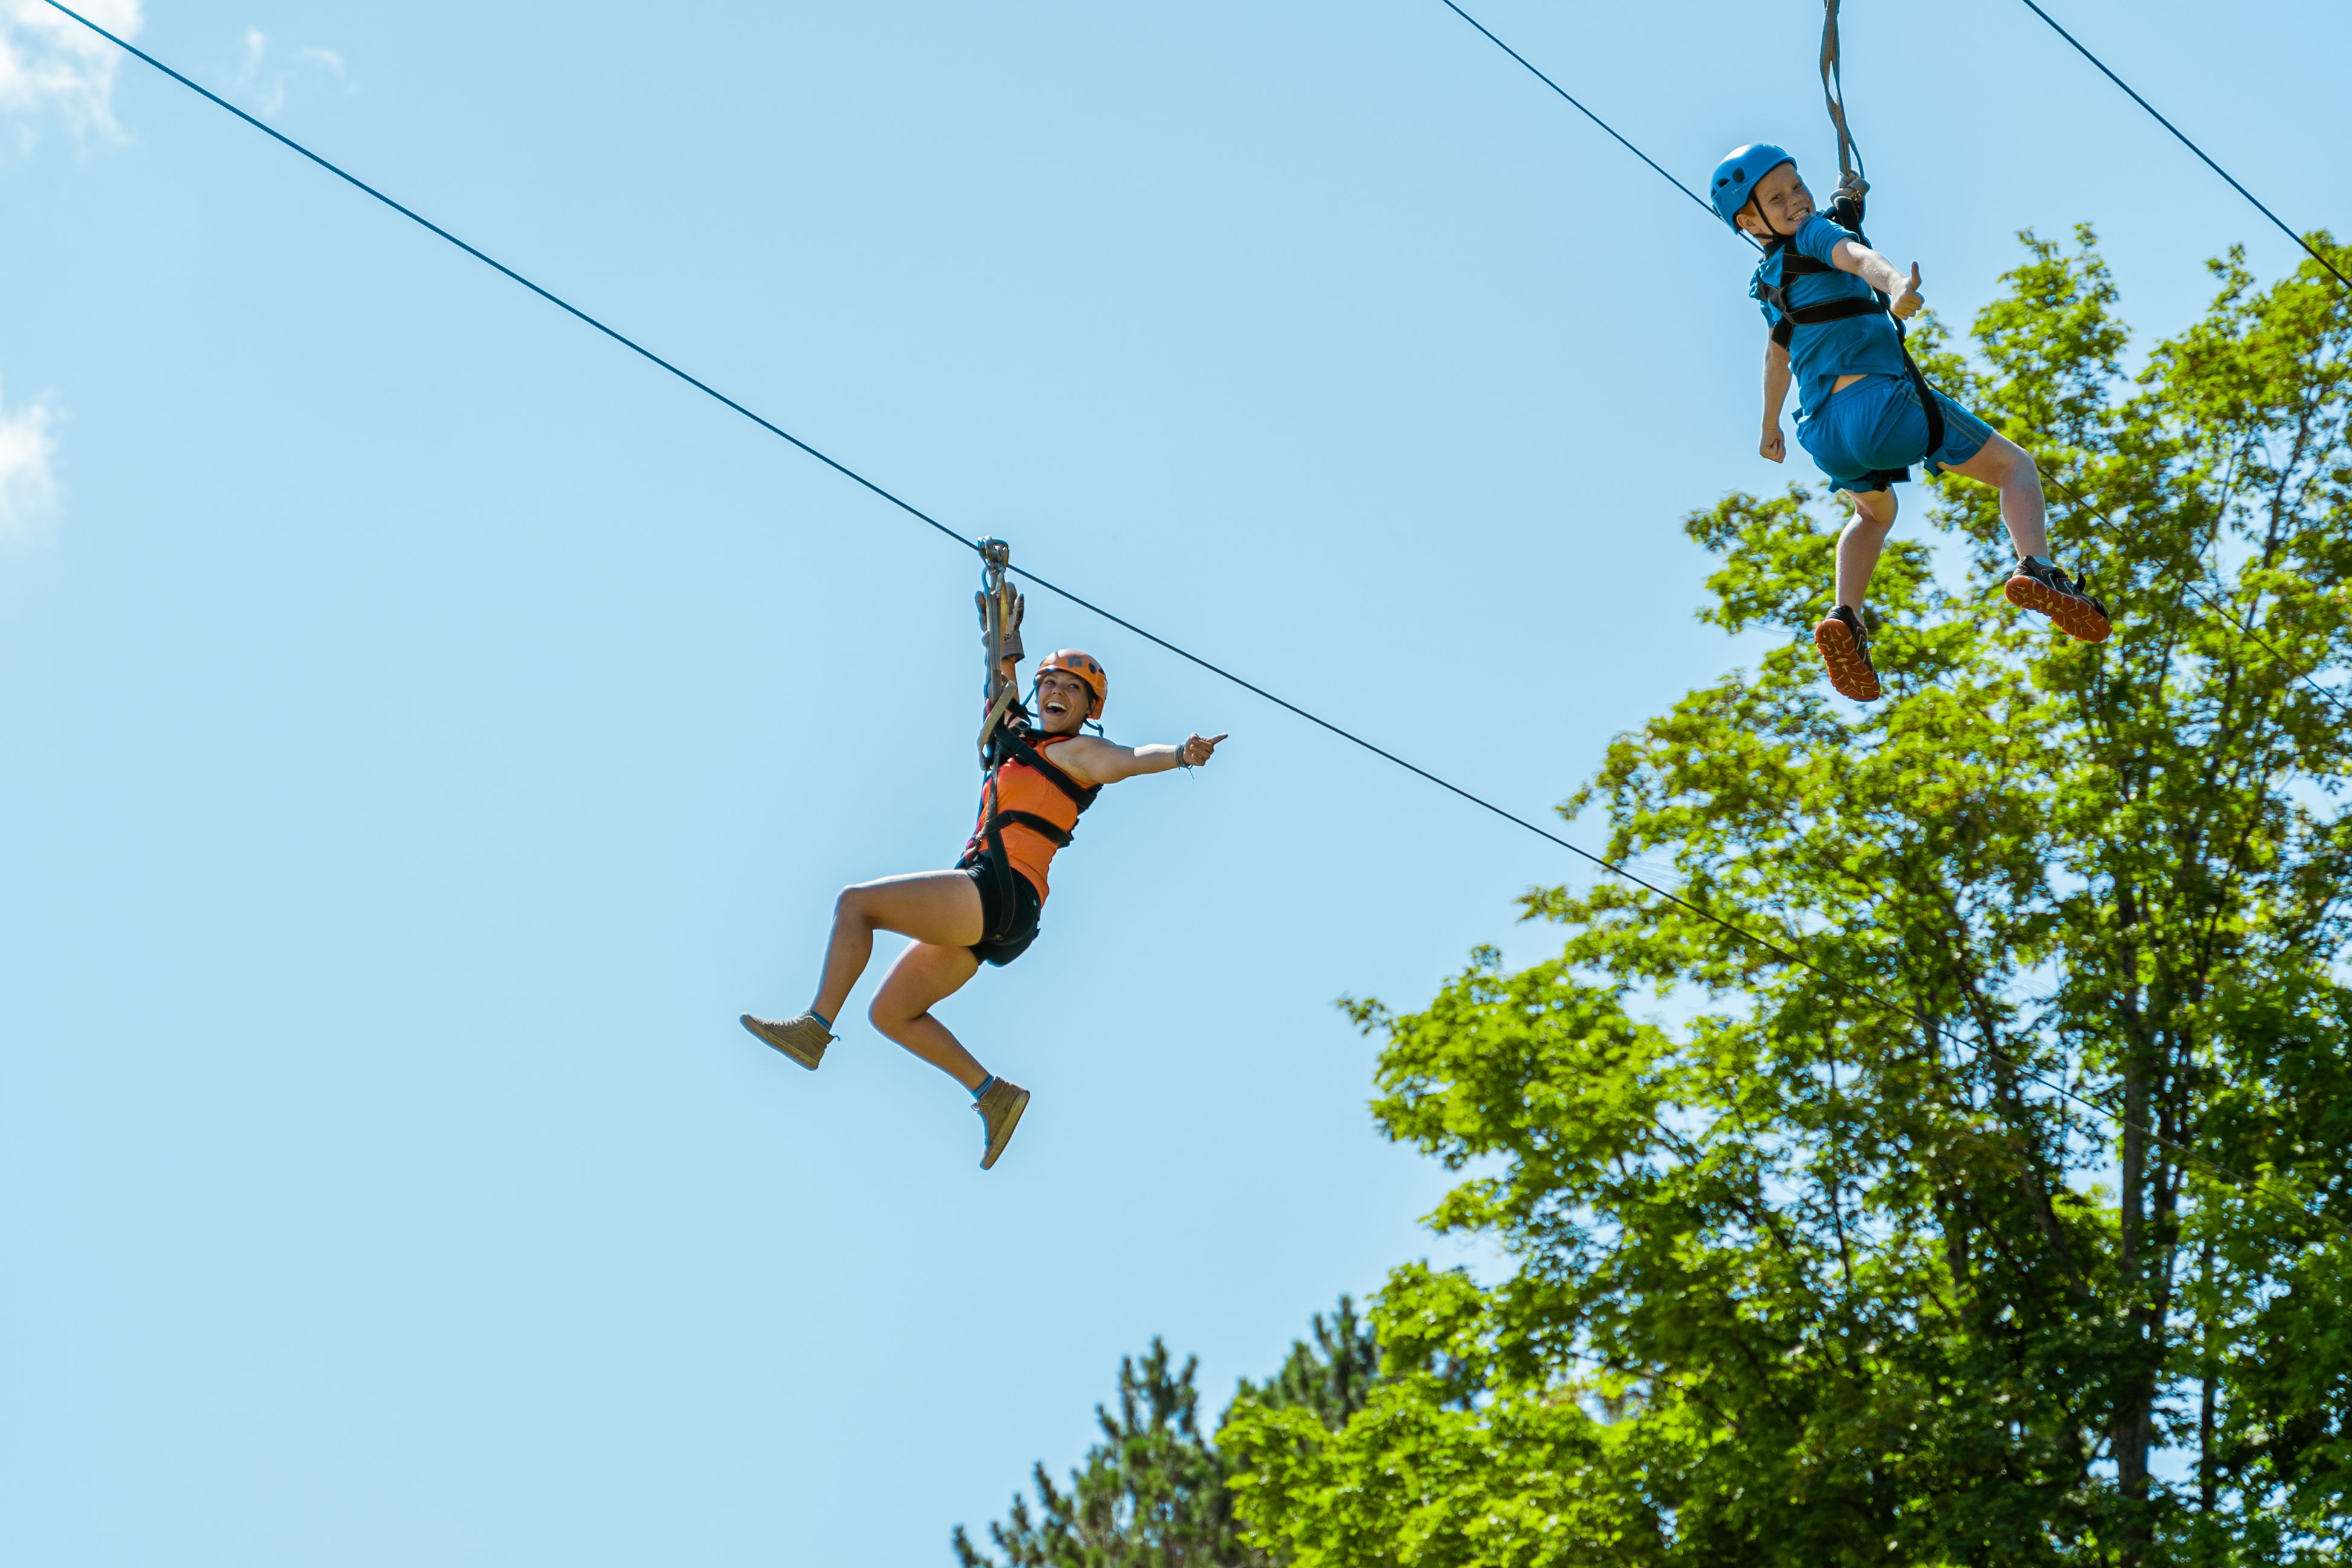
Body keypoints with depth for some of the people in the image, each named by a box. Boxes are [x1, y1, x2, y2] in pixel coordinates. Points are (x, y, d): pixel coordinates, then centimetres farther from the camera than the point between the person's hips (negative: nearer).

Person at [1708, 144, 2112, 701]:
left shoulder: (1768, 280, 20)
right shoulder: (1815, 233, -1)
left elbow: (1778, 351, 38)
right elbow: (1856, 256, -25)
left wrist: (1770, 425, 52)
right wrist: (1896, 284, -47)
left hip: (1824, 435, 7)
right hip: (1881, 400, -7)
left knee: (1874, 514, 36)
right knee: (2015, 466, 6)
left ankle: (1845, 618, 10)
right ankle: (2036, 568, -23)